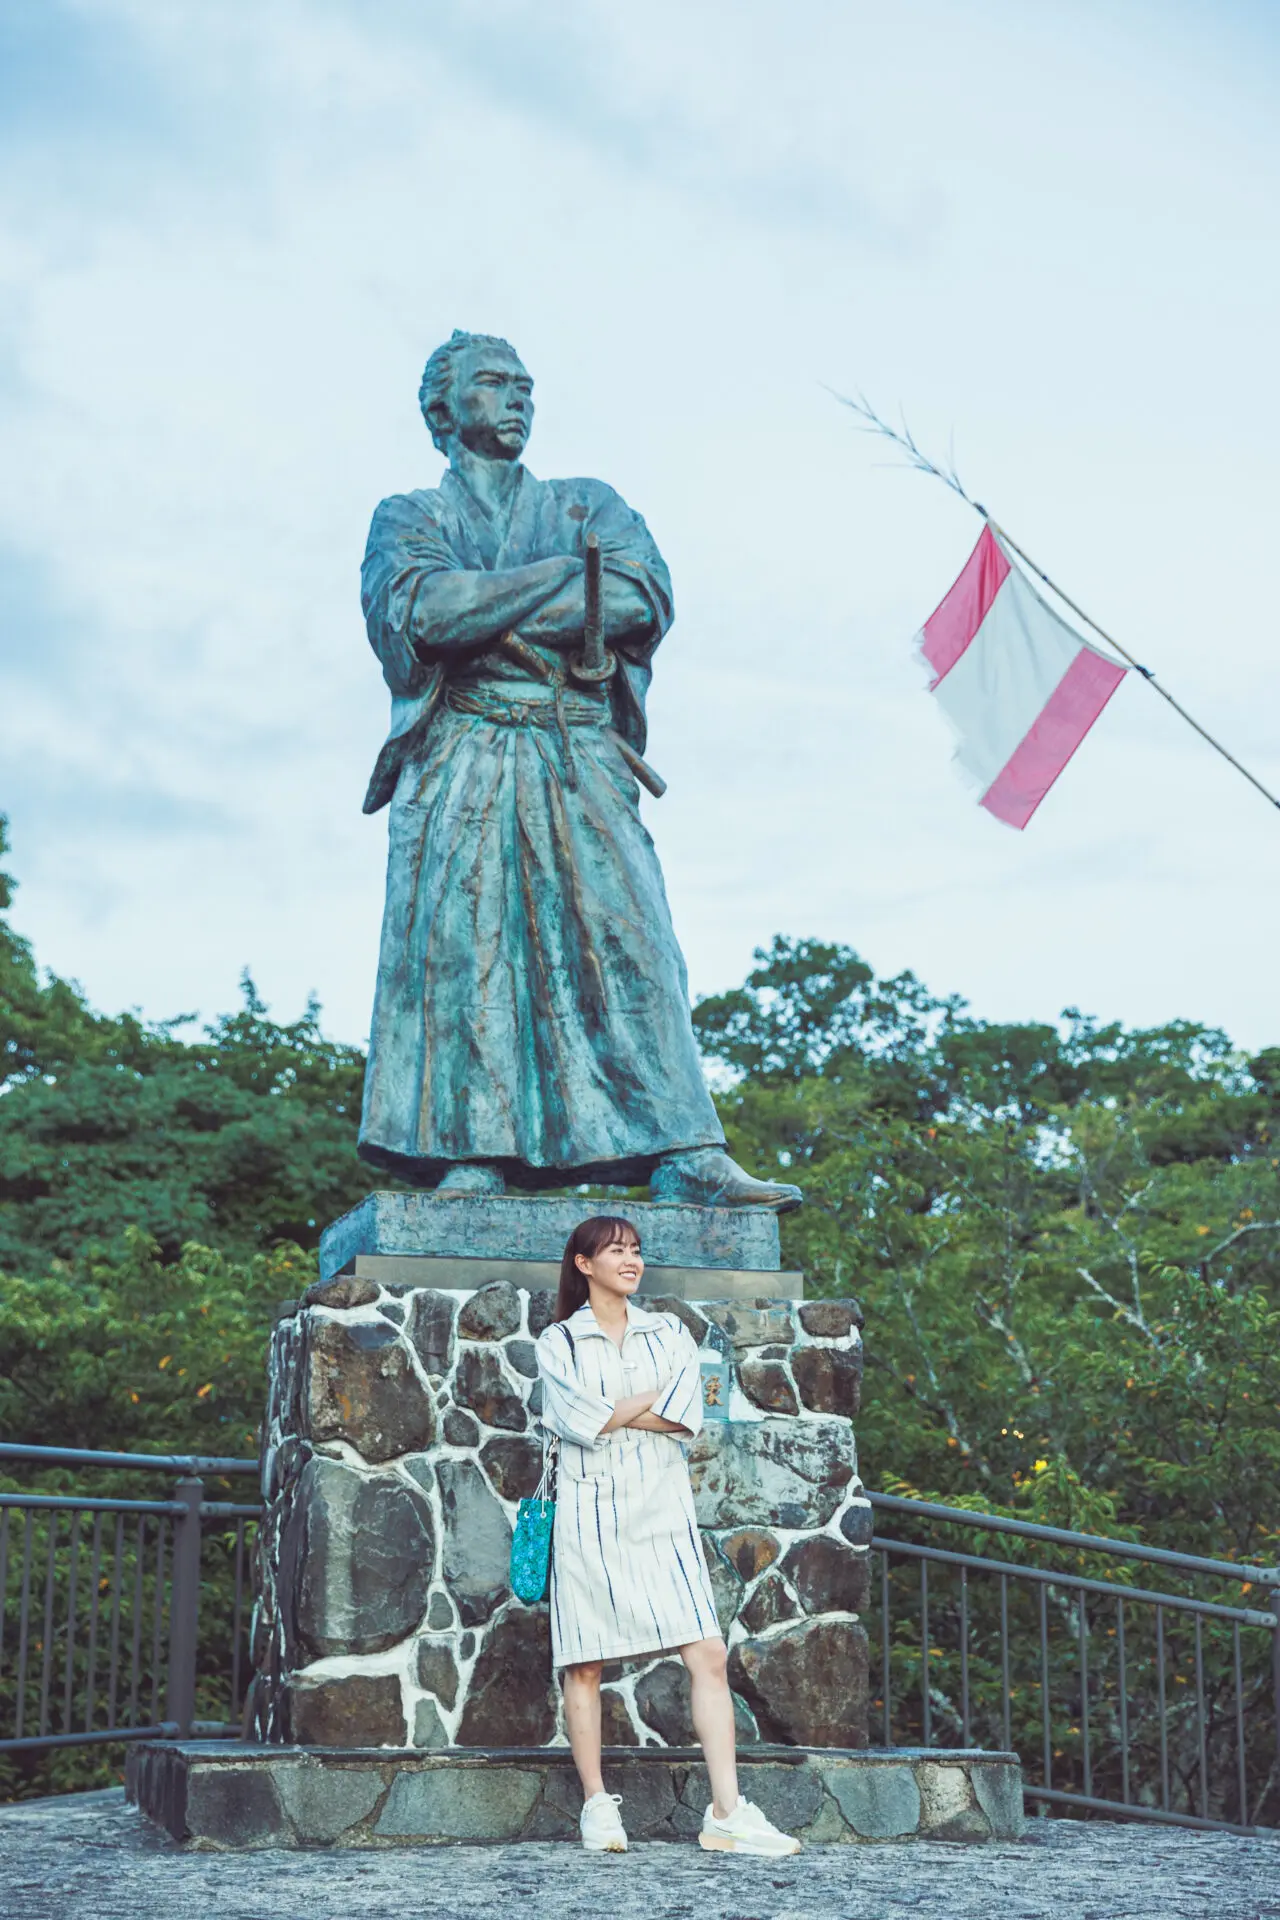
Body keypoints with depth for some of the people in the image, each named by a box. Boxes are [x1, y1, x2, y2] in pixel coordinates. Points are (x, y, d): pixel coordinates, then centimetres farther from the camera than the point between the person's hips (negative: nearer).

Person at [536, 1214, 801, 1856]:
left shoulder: (669, 1334, 14)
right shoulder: (557, 1342, 6)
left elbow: (685, 1418, -2)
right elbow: (580, 1421, -10)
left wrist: (613, 1414, -7)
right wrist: (653, 1400, -3)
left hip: (664, 1510, 2)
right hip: (591, 1512, -2)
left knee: (708, 1653, -8)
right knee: (585, 1664, -1)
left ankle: (726, 1814, -8)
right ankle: (597, 1807, 11)